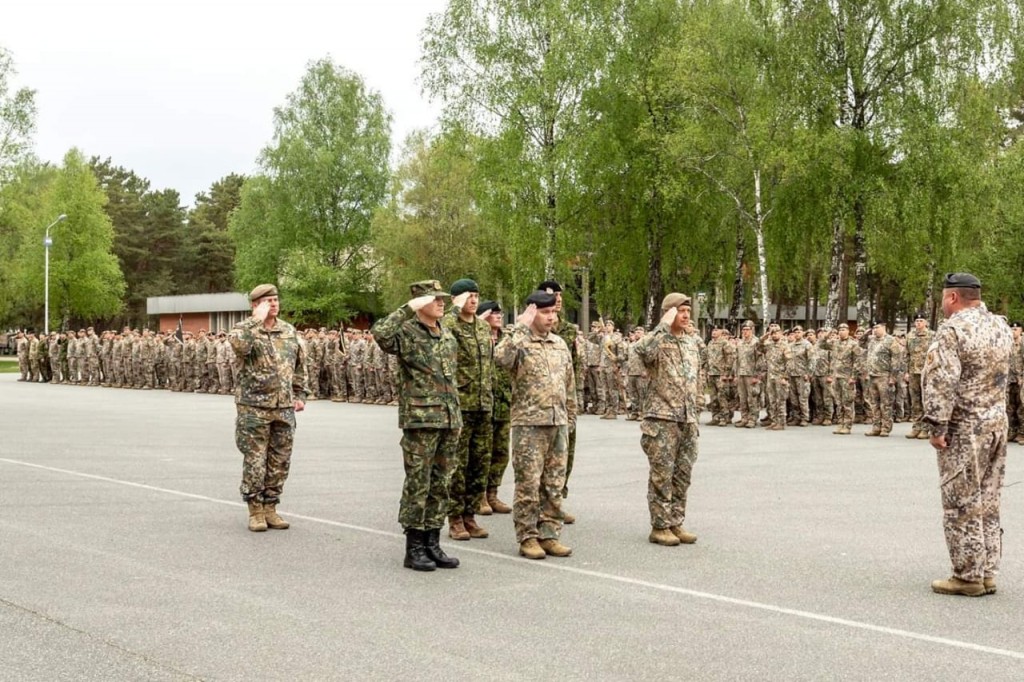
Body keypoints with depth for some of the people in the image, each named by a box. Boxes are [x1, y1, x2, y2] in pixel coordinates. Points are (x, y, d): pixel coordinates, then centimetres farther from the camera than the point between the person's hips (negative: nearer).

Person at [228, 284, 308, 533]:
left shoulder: (289, 331, 10)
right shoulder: (245, 329, -4)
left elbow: (299, 366, 18)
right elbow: (239, 344, -29)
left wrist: (300, 395, 13)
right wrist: (257, 319, -21)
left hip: (284, 408, 5)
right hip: (254, 408, -5)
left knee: (279, 462, 8)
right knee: (255, 462, 0)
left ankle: (270, 508, 20)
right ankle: (255, 511, 11)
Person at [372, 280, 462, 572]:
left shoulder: (448, 337, 15)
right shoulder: (406, 333, -8)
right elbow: (380, 333, -31)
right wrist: (410, 308, -26)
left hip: (449, 420, 7)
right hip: (419, 419, -7)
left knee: (440, 484, 10)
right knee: (418, 484, -2)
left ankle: (433, 544, 19)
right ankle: (414, 548, 6)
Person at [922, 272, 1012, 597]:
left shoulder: (953, 330, -16)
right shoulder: (1001, 327, 9)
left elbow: (941, 382, -21)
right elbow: (1003, 371, 13)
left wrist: (937, 427, -15)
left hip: (964, 428, -8)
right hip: (997, 423, 8)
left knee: (962, 506, 0)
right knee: (988, 503, 13)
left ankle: (968, 577, 5)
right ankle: (987, 574, 19)